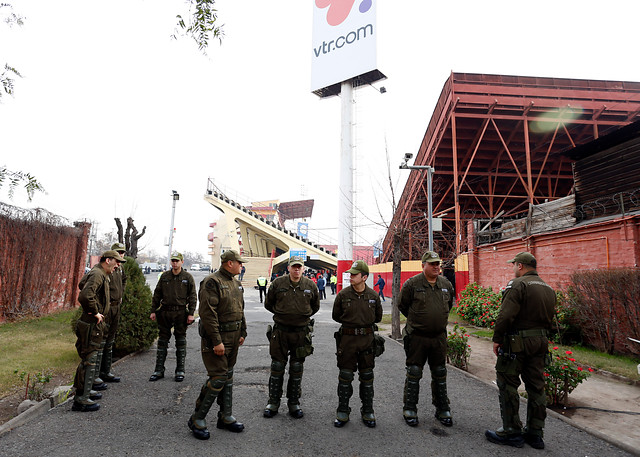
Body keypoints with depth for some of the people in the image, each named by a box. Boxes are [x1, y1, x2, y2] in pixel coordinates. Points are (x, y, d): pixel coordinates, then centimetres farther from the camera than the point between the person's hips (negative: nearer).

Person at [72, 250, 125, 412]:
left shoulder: (101, 275, 15)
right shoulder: (97, 274, -18)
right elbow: (85, 296, -33)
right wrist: (95, 313, -21)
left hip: (95, 325, 11)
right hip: (91, 325, -11)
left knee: (90, 360, 21)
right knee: (89, 361, -4)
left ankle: (85, 390, 34)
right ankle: (81, 399, 4)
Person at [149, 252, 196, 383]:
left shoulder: (188, 277, -1)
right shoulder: (164, 276, 6)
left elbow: (192, 297, -1)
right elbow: (157, 294, 11)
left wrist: (191, 313, -8)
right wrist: (153, 311, 5)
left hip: (181, 312, -2)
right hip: (165, 312, 3)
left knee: (181, 342, 5)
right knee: (162, 341, 8)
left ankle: (180, 371, 15)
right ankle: (159, 370, 18)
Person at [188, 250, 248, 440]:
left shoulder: (236, 283, 13)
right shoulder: (212, 282, -16)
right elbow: (208, 314, -22)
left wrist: (242, 332, 15)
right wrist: (217, 341, -23)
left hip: (233, 337, 9)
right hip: (217, 337, -9)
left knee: (228, 376, 15)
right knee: (218, 378, -6)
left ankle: (226, 417, 26)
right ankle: (197, 419, 11)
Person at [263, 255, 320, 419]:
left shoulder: (310, 286, 0)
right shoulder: (278, 283, -3)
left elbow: (315, 306, 15)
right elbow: (268, 304, 9)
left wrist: (303, 316, 9)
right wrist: (281, 314, 7)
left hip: (301, 332, 1)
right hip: (280, 331, -1)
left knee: (297, 370, 11)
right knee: (277, 368, 8)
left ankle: (294, 404, 25)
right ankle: (273, 403, 23)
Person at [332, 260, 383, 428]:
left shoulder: (373, 295, -2)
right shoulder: (343, 294, -5)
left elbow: (378, 316, 13)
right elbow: (336, 316, 7)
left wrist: (363, 324, 8)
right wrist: (351, 322, 5)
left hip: (367, 338, 1)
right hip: (347, 338, -1)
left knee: (367, 377, 11)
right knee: (345, 376, 6)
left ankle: (367, 412, 26)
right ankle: (342, 412, 21)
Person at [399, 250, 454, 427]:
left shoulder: (446, 284, 4)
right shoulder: (412, 284, -11)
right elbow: (402, 305, 1)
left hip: (439, 336, 4)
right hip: (417, 337, -4)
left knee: (440, 374, 15)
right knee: (414, 374, 5)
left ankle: (442, 410, 29)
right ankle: (410, 410, 19)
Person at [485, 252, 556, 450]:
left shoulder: (517, 284, -13)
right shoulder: (549, 289, 15)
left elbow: (506, 315, -21)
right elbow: (549, 318, 17)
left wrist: (497, 339, -12)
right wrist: (541, 337, 21)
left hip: (517, 342, -9)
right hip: (540, 342, 9)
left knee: (507, 385, 2)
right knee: (536, 387, 14)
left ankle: (512, 431, 9)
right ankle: (535, 433, 22)